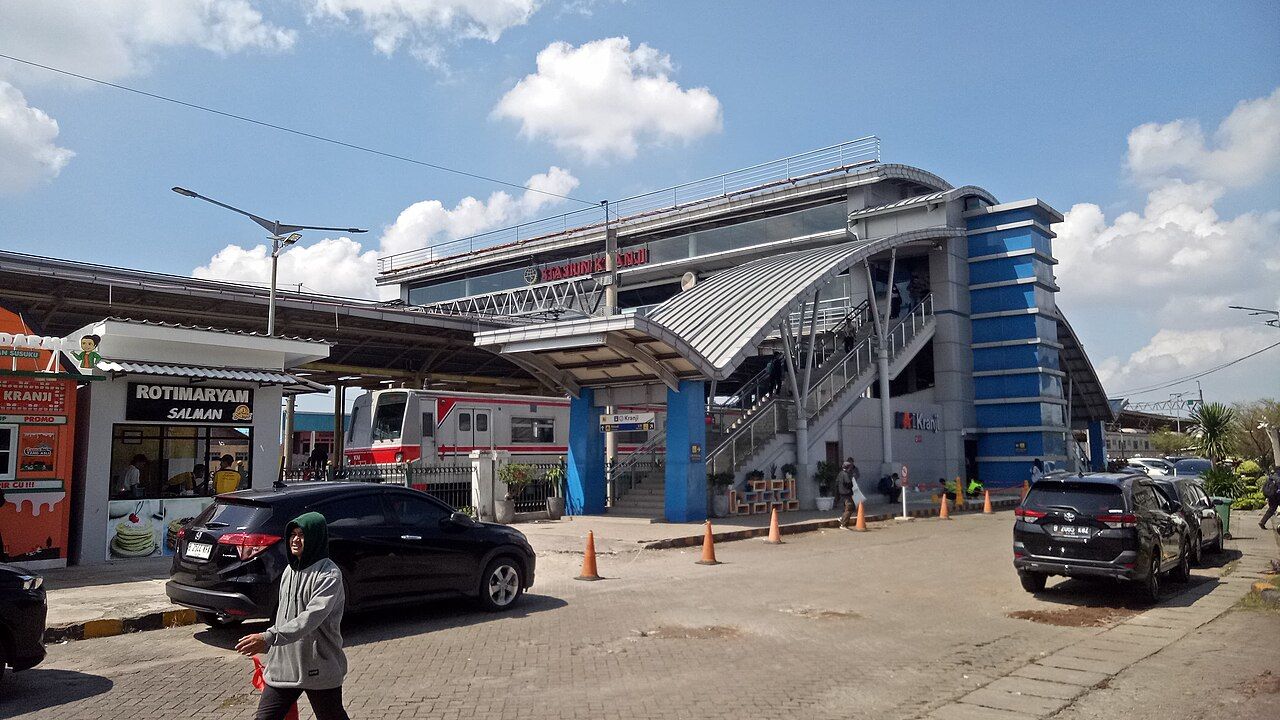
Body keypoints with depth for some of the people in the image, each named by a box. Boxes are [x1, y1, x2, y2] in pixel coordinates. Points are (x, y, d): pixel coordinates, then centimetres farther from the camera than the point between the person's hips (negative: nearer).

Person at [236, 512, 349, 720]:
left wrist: (269, 637, -35)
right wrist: (269, 647, 18)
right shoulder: (290, 570, 9)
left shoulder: (329, 574, -17)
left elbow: (312, 617, -28)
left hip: (319, 668, -7)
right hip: (283, 664, 7)